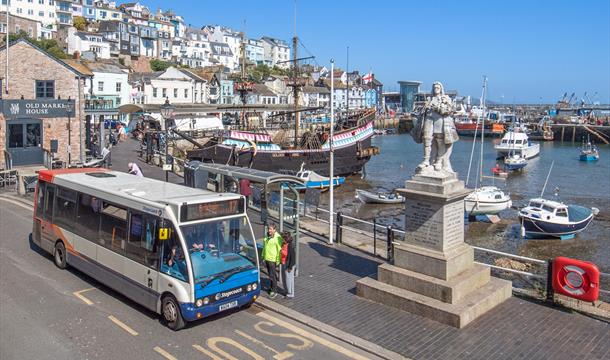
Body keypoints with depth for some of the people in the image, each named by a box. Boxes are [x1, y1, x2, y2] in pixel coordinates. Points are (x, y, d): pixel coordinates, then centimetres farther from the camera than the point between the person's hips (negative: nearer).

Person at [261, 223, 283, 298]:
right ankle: (273, 286, 34)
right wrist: (263, 256, 19)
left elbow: (280, 250, -17)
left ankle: (274, 291, 4)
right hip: (266, 259, 8)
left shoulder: (277, 238, -18)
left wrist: (278, 261, -17)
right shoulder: (267, 236, 7)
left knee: (272, 275, -4)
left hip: (273, 259, -8)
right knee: (270, 274, 19)